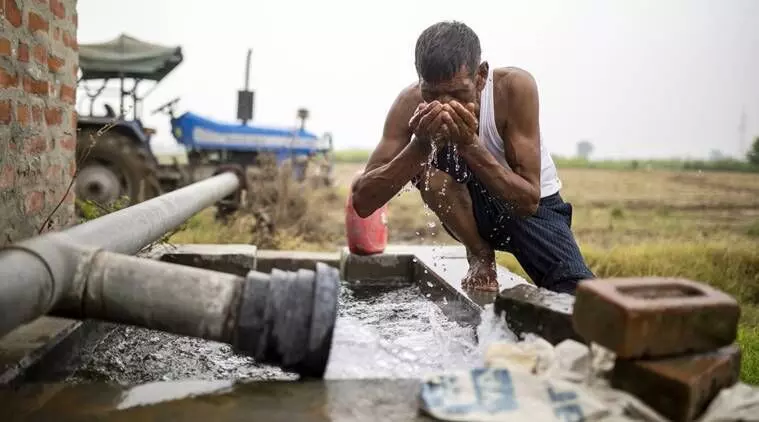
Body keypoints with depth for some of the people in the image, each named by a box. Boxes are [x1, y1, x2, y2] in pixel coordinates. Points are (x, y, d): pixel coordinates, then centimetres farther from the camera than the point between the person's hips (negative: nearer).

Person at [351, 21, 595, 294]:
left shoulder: (514, 87, -28)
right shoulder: (411, 103, -23)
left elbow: (528, 201, -29)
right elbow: (362, 202, -27)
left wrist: (470, 145, -40)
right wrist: (420, 145, -39)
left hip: (533, 206, -2)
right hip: (470, 207, 3)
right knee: (430, 160, -30)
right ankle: (480, 257, -8)